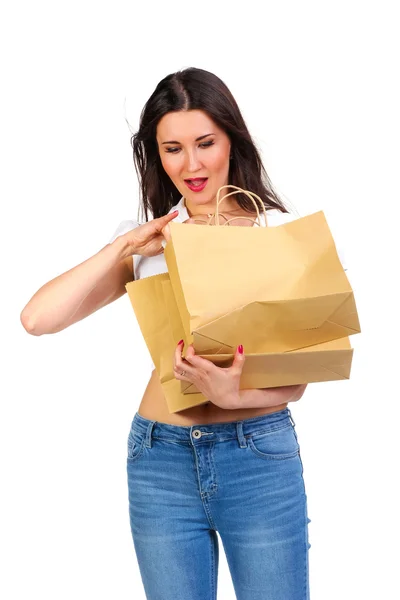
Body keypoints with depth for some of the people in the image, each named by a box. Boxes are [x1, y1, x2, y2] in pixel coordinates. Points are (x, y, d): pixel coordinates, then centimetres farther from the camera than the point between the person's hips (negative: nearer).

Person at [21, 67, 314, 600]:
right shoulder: (145, 240, 7)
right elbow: (37, 318, -4)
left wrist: (234, 396, -24)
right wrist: (124, 247, -10)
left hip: (260, 456, -2)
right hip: (161, 461, 2)